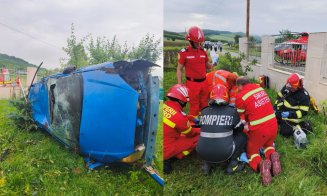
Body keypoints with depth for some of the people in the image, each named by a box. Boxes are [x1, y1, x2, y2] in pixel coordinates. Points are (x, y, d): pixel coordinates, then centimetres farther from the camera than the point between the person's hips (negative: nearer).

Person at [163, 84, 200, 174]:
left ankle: (167, 157, 7)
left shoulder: (164, 106, -2)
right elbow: (190, 133, 1)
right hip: (165, 151, -7)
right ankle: (167, 160, -4)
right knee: (197, 137, 0)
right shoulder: (180, 117, -20)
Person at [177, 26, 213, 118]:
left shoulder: (203, 52, 6)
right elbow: (179, 69, -3)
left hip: (204, 82, 5)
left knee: (204, 105, 16)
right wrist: (180, 85, -8)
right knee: (194, 107, 3)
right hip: (192, 83, -5)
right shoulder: (184, 52, -8)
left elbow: (207, 66, 18)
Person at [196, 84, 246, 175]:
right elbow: (240, 129, 15)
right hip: (224, 153, -2)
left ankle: (207, 163, 19)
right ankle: (232, 164, 14)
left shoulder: (204, 112, 3)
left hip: (202, 153, 2)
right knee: (242, 136, 20)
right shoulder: (232, 111, -2)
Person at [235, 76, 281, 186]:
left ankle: (260, 164, -13)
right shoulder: (260, 88, 6)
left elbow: (242, 117, 0)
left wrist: (245, 127, 19)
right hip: (273, 125, 5)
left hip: (259, 129, -5)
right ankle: (272, 156, 0)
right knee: (268, 145, 33)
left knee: (251, 152, 19)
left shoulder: (241, 96, -11)